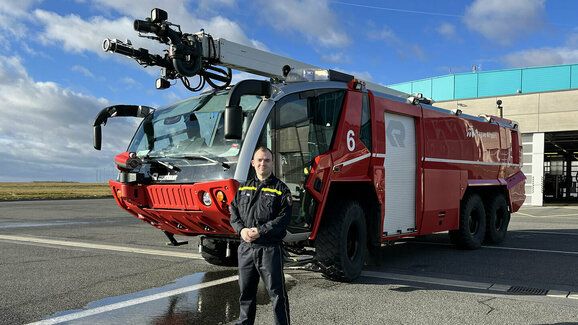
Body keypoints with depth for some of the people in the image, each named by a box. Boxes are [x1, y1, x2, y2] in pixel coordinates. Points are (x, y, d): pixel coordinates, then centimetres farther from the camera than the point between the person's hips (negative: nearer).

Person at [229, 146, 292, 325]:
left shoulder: (280, 189, -2)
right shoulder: (244, 188, 14)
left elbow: (284, 218, -11)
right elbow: (234, 212, 11)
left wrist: (260, 231, -18)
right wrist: (241, 230, -8)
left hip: (270, 248, -4)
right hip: (246, 248, 5)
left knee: (276, 292, 0)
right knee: (246, 290, 16)